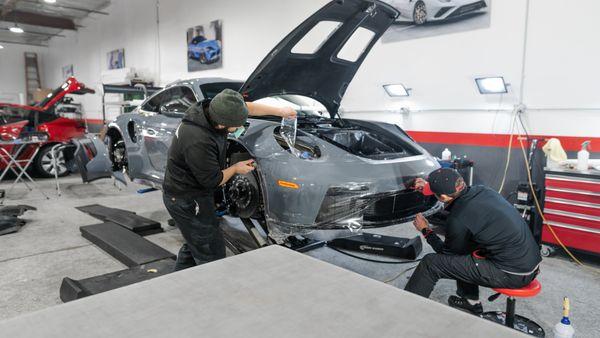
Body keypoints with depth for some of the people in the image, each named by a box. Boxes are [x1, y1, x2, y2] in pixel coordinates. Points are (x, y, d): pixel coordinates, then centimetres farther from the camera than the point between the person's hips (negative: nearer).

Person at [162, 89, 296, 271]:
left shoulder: (208, 109, -10)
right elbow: (212, 181, -22)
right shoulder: (198, 142, -35)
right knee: (212, 253, -2)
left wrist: (279, 111, 3)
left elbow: (247, 107, 4)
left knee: (194, 245, 23)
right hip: (187, 201, -10)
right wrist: (236, 169, -6)